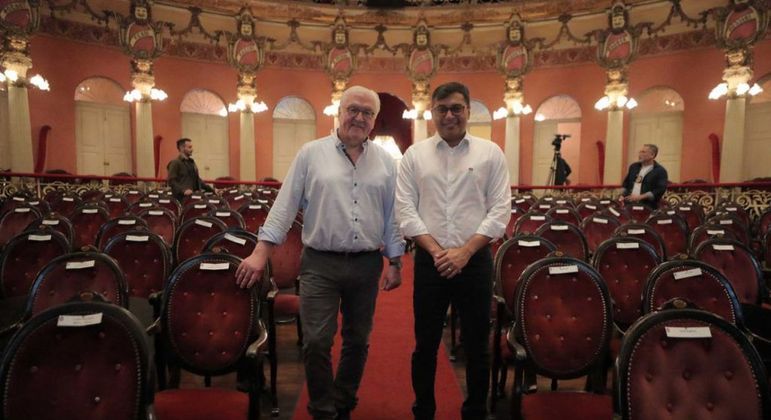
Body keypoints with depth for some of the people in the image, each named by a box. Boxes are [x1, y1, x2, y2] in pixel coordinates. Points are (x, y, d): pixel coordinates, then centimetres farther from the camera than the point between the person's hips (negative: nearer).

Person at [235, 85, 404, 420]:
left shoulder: (386, 162, 6)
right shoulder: (312, 154, 0)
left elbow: (392, 216, 9)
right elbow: (285, 206, -2)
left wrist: (395, 263, 6)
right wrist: (261, 252, -7)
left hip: (366, 265, 3)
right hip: (320, 265, -2)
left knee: (357, 341, 14)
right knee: (317, 342, -1)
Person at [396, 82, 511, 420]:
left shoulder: (490, 153, 2)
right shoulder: (414, 155, 4)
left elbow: (500, 210, -3)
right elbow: (405, 210, -1)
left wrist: (465, 251, -12)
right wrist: (437, 251, -12)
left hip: (475, 261, 0)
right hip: (429, 262, 1)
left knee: (477, 346, 11)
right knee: (426, 345, 11)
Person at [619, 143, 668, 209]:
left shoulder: (660, 171, -2)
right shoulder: (634, 166, 16)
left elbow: (660, 190, -12)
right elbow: (626, 184, 24)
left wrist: (641, 197, -19)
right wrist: (623, 195, 6)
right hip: (629, 204, 5)